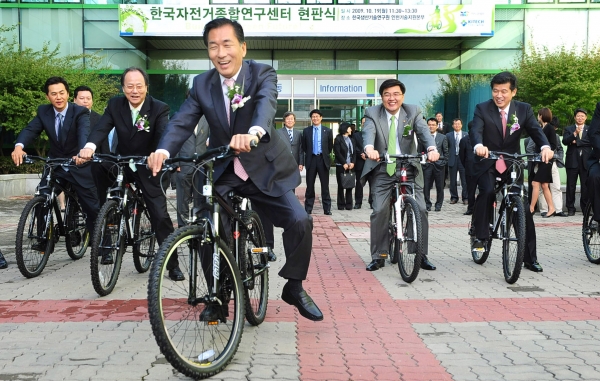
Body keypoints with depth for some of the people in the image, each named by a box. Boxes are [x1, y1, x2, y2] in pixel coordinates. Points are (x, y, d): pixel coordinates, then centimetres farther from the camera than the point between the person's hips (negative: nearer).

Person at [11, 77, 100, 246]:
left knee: (93, 207, 0)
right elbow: (31, 129, -17)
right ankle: (44, 238, 12)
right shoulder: (43, 112, -4)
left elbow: (84, 133, -34)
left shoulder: (80, 112, -17)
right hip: (55, 166, 3)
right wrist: (19, 146, -39)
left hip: (79, 166, -3)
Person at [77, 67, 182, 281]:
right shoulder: (114, 105, -7)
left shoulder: (159, 109, -17)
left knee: (160, 215, -5)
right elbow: (102, 128, -19)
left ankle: (173, 264, 4)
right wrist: (90, 146, -41)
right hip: (121, 165, 3)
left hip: (147, 167, -3)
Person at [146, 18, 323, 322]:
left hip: (264, 168, -2)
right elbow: (182, 122, -14)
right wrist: (163, 150, -36)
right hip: (222, 173, 2)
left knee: (300, 221, -18)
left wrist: (253, 133, -57)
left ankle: (294, 288, 7)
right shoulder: (202, 84, -2)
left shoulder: (263, 74, -11)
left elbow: (266, 104, -33)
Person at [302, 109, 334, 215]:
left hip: (323, 160, 0)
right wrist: (309, 154, 9)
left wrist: (325, 155, 10)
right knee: (310, 185, 4)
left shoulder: (327, 131, 4)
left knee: (325, 185, 3)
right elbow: (304, 146, 12)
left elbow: (330, 146, 11)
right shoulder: (306, 131, 4)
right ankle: (308, 208, 10)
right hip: (311, 160, 1)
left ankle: (327, 209, 8)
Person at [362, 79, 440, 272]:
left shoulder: (413, 112, -1)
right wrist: (369, 148, -47)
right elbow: (368, 132, -23)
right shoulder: (372, 113, -4)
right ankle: (378, 256, 6)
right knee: (379, 211, -8)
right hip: (383, 171, -1)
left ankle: (422, 255, 8)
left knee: (420, 210, -6)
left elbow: (424, 131, -18)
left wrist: (432, 148, -40)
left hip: (409, 169, 1)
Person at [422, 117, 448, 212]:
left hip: (439, 165, 0)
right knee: (426, 186, -1)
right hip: (427, 165, 0)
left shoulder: (443, 137, 7)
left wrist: (444, 162, 0)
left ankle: (438, 205, 15)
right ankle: (427, 204, 11)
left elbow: (446, 152, 8)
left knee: (440, 187, 4)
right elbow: (419, 151, 8)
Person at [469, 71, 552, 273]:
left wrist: (545, 146, -38)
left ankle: (530, 258, 11)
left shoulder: (524, 109, -2)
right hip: (487, 163, -2)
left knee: (523, 209, 0)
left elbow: (535, 130, -15)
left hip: (512, 164, 2)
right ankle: (480, 235, -15)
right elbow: (475, 130, -24)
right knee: (487, 192, -32)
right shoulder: (482, 109, -8)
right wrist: (479, 146, -48)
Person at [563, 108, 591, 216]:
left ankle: (585, 208, 6)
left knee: (586, 186, -2)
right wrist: (575, 133, -18)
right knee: (571, 186, -1)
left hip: (586, 161, 0)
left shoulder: (590, 129, 13)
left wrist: (577, 142, -5)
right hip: (572, 161, 0)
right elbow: (565, 141, -5)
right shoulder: (569, 129, 12)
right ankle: (570, 208, 4)